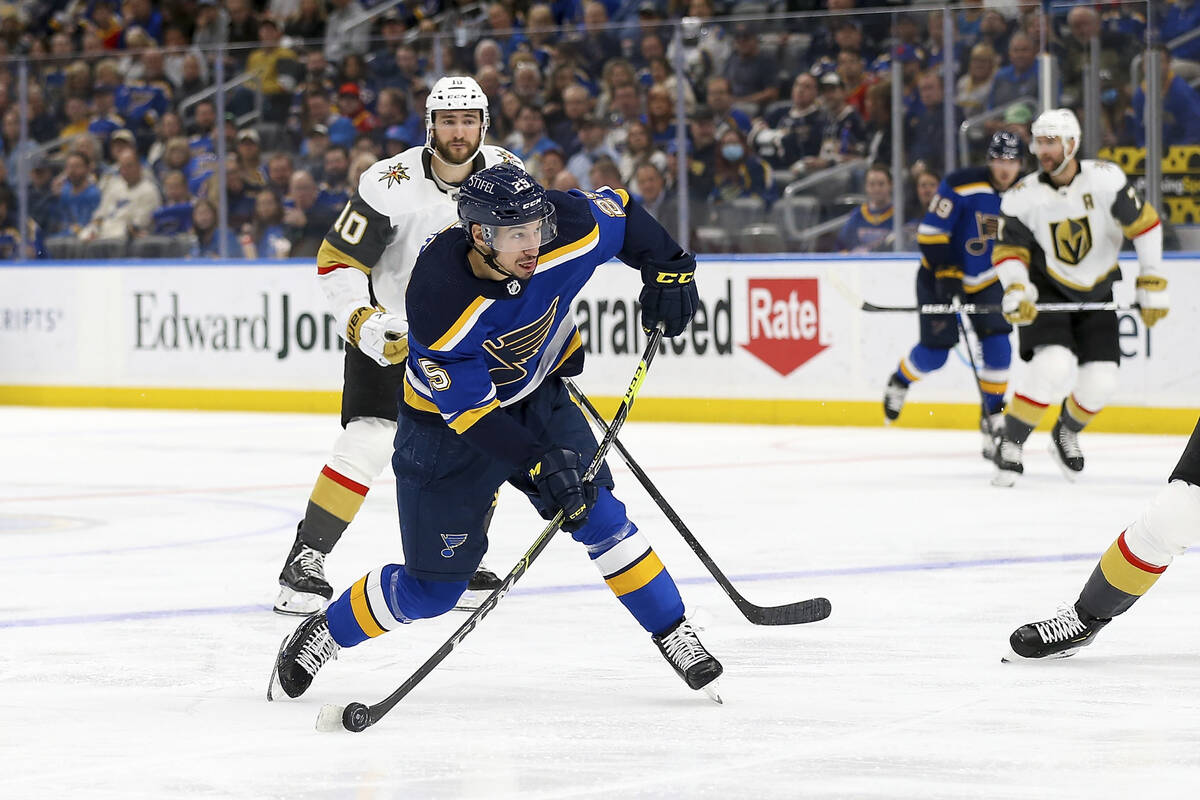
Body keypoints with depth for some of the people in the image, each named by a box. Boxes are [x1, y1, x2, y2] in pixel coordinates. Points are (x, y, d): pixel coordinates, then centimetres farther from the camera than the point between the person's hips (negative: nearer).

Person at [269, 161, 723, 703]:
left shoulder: (568, 231, -26)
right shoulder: (437, 301, -37)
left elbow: (621, 212, -2)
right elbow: (469, 410, -31)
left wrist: (669, 270, -10)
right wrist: (538, 464, -35)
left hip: (537, 396, 4)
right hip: (446, 419, -4)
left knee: (596, 512, -14)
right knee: (434, 586, 0)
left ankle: (674, 635, 0)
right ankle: (322, 636, 23)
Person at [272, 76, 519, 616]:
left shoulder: (505, 173, -8)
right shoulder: (391, 183, -21)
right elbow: (336, 263, -17)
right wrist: (365, 324, -30)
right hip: (390, 329, -5)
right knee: (369, 439, -19)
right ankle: (305, 562, -15)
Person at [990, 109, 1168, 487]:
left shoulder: (1106, 179, -18)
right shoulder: (1022, 197, -15)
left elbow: (1144, 225, -11)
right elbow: (1008, 252, -8)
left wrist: (1152, 285, -10)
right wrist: (1015, 291, -26)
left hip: (1096, 294, 2)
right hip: (1046, 291, -2)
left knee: (1100, 381, -3)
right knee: (1053, 366, -25)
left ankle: (1066, 434, 30)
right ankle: (1009, 448, -11)